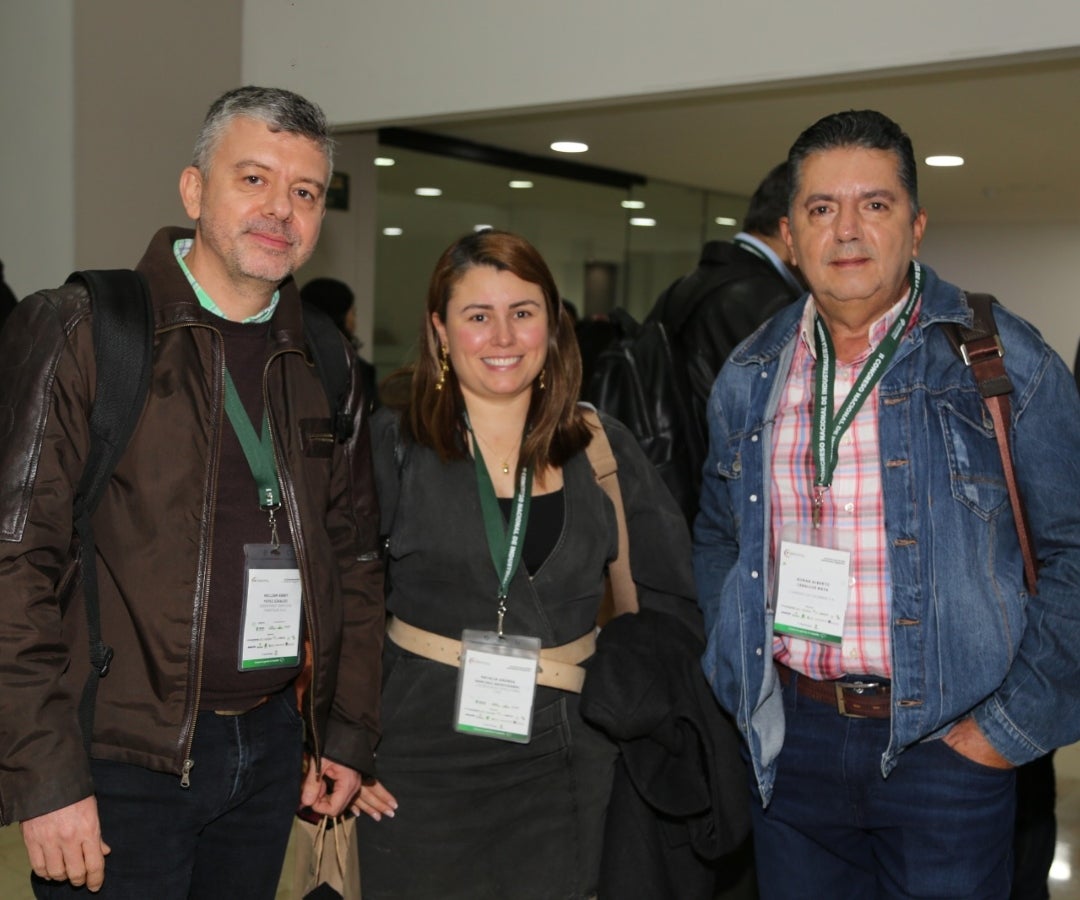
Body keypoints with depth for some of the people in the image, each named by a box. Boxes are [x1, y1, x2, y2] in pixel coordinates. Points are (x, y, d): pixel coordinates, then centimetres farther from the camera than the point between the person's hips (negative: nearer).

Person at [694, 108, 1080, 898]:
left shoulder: (1001, 360, -7)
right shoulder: (748, 378, 5)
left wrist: (1016, 725, -9)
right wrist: (736, 670, 6)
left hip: (945, 744, -3)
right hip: (791, 737, 4)